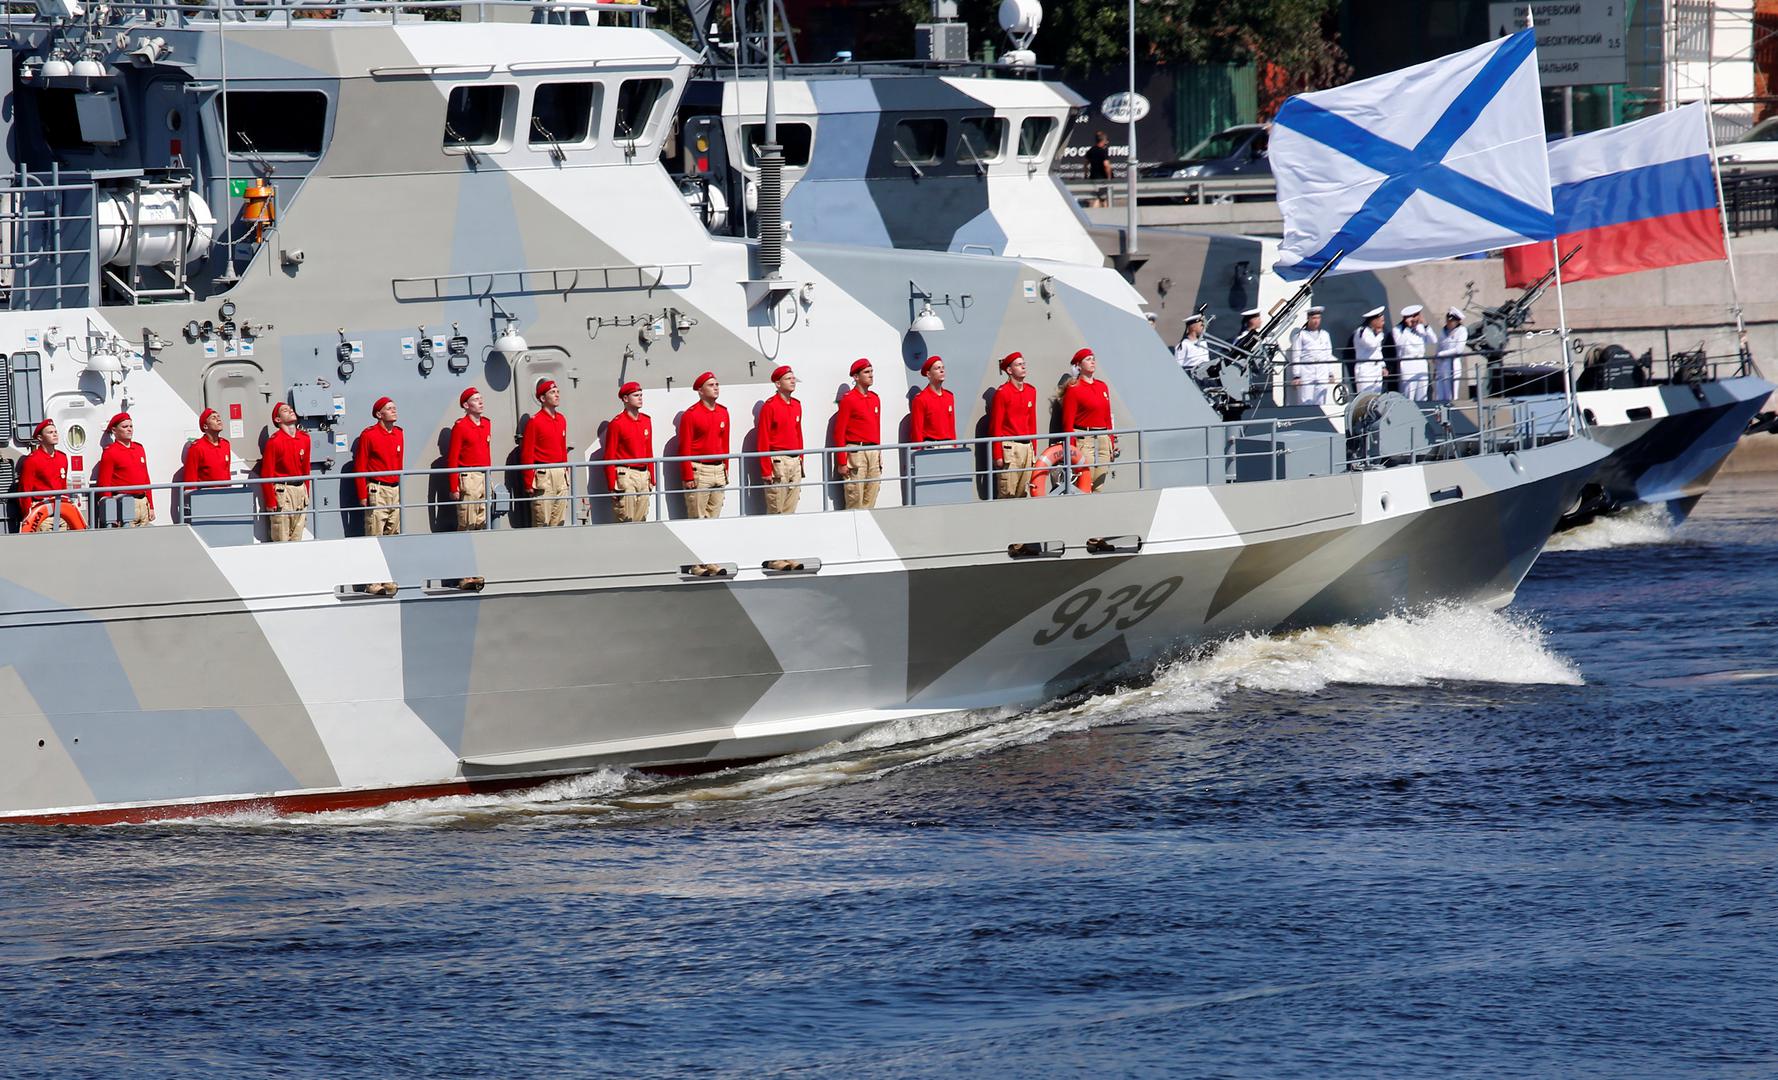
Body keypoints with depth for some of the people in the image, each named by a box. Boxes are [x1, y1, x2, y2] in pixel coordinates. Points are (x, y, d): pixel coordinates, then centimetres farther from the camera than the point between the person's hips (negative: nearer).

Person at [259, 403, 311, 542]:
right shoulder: (274, 441, -9)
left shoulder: (304, 438, 10)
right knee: (281, 541, -7)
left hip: (300, 489, 6)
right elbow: (267, 473, -9)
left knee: (297, 538, 7)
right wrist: (270, 502, -12)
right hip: (282, 491, -6)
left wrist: (306, 494, 14)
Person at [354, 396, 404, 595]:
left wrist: (401, 489, 15)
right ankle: (373, 583, -5)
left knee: (393, 539, 8)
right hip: (377, 491, -6)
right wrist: (363, 495, -10)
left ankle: (390, 581, 13)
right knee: (375, 540, -6)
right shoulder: (368, 435, -6)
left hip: (396, 491, 6)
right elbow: (359, 467, -5)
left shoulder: (398, 434, 12)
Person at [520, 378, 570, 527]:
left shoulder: (561, 420, 13)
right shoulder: (535, 421, -8)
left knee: (559, 521, 8)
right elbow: (527, 454, -10)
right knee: (542, 522, -7)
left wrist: (566, 474, 16)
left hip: (561, 475, 7)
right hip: (543, 474, -7)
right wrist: (529, 483, -13)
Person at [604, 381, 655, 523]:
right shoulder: (617, 423, -7)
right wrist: (612, 486, -12)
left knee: (641, 521, 7)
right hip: (625, 475, -6)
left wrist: (651, 479, 14)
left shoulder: (646, 421, 13)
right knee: (625, 522, -8)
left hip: (644, 475, 6)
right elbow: (609, 457, -8)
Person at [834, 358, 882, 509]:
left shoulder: (875, 399, 14)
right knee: (855, 499, -7)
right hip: (856, 451, -7)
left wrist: (880, 457, 16)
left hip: (874, 452, 7)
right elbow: (839, 432, -8)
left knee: (870, 499, 7)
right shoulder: (848, 399, -6)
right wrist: (842, 462, -12)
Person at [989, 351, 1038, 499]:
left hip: (1027, 447, 6)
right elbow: (995, 426, -7)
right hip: (1009, 447, -6)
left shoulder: (1031, 391, 12)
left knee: (1024, 493, 6)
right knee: (1007, 494, -6)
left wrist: (1034, 450, 15)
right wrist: (997, 455, -11)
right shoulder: (1002, 392, -7)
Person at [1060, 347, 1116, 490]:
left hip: (1103, 440, 6)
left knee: (1099, 487, 4)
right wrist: (1072, 449, -13)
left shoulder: (1102, 386, 14)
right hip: (1084, 440, -6)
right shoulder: (1073, 389, -4)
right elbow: (1068, 422, -7)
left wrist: (1112, 443, 14)